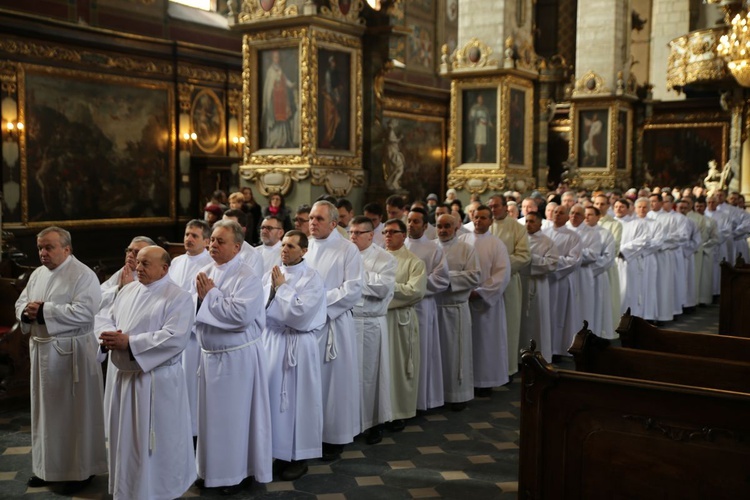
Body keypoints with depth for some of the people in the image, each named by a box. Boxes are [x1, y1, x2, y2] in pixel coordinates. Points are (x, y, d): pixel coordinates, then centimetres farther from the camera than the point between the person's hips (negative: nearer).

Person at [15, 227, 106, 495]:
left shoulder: (83, 275, -13)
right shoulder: (37, 274, 11)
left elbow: (83, 312, -24)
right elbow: (21, 303, 13)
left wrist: (43, 310, -20)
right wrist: (27, 311, -11)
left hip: (71, 352, -7)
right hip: (42, 350, 7)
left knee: (75, 411, 2)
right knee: (45, 409, 15)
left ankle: (82, 469, 15)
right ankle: (47, 466, 29)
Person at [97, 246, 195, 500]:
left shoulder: (179, 297, -12)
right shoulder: (128, 290, 10)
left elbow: (174, 338, -23)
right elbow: (107, 318, 12)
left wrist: (129, 342, -23)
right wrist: (108, 335, -13)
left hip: (158, 381, -7)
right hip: (126, 377, 7)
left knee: (157, 442, 3)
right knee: (126, 437, 17)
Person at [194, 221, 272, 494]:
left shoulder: (247, 277, -16)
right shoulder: (205, 272, 6)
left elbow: (241, 315, -29)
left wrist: (210, 295, -19)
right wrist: (200, 296, -9)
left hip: (238, 356, -6)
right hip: (210, 354, 7)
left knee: (234, 415, 4)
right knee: (211, 413, 14)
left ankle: (235, 472, 20)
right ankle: (212, 468, 29)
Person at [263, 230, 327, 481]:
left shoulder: (312, 278, -7)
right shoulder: (273, 274, 9)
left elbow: (299, 313, -18)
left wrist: (281, 288, -12)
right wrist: (273, 287, -7)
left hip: (298, 346, -5)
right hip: (272, 341, 5)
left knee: (296, 399, 1)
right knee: (274, 395, 8)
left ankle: (299, 457, 13)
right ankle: (280, 451, 21)